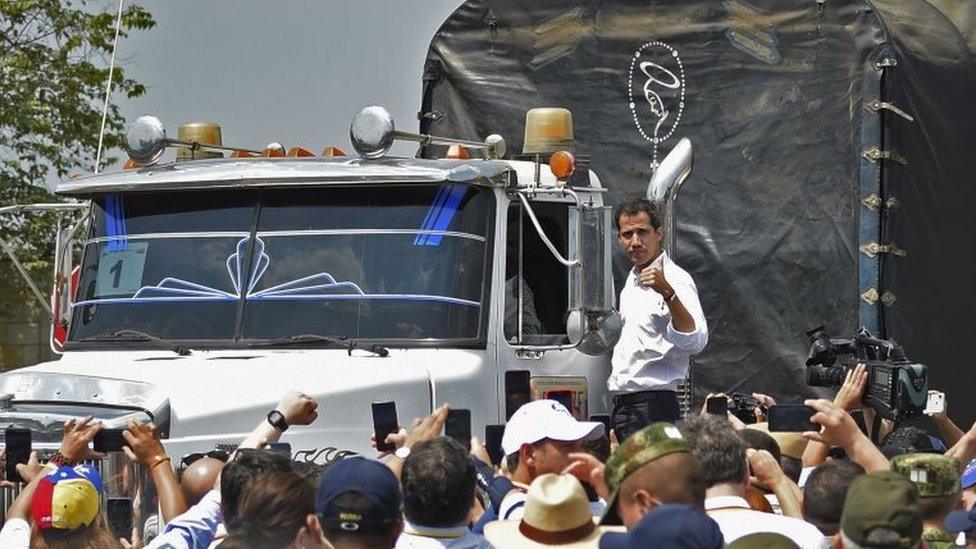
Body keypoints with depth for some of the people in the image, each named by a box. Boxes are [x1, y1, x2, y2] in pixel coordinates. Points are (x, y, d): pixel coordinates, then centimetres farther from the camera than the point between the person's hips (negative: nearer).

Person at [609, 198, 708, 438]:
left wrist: (668, 293, -39)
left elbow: (695, 342, -27)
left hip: (652, 407, -9)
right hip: (621, 405, 9)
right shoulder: (633, 278, 17)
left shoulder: (675, 279, -12)